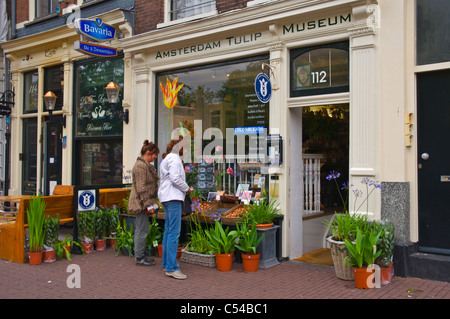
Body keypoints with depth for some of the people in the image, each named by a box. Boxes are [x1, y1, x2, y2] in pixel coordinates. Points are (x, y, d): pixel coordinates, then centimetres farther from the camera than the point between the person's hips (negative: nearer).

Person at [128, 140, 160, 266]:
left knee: (140, 229, 14)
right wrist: (148, 205, -21)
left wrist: (150, 203, 23)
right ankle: (139, 258, 3)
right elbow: (141, 188, -21)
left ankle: (139, 256, 22)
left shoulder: (146, 165, 17)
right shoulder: (141, 166, -16)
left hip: (143, 203, 11)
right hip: (141, 203, -11)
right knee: (142, 230, -5)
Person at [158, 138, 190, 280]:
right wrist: (186, 188, -3)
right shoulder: (174, 158, -8)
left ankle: (166, 263, 20)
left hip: (166, 198, 11)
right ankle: (171, 267, -12)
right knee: (174, 232, -12)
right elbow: (175, 178, -18)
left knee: (168, 230, 14)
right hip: (173, 197, -11)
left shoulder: (166, 159, 22)